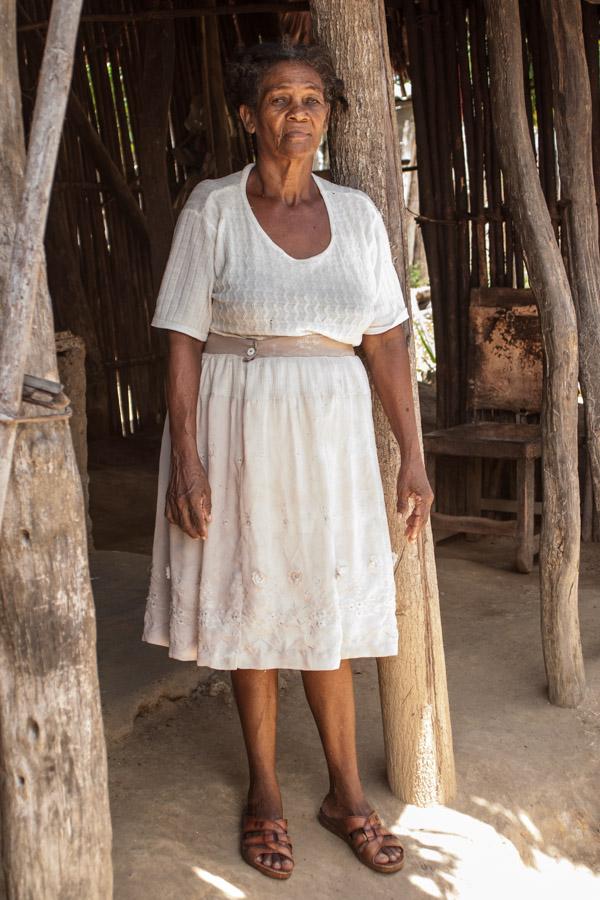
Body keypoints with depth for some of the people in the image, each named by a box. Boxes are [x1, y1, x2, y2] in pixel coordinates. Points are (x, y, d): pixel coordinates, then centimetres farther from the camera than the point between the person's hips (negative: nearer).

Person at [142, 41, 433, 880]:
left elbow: (386, 342, 4)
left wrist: (413, 455, 2)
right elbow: (183, 341, -7)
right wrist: (186, 460, -14)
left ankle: (347, 794, 27)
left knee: (325, 610, 10)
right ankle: (265, 791, 27)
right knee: (251, 607, 8)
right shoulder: (212, 208, -5)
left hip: (329, 436, 2)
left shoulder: (357, 214, 3)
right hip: (236, 433, -2)